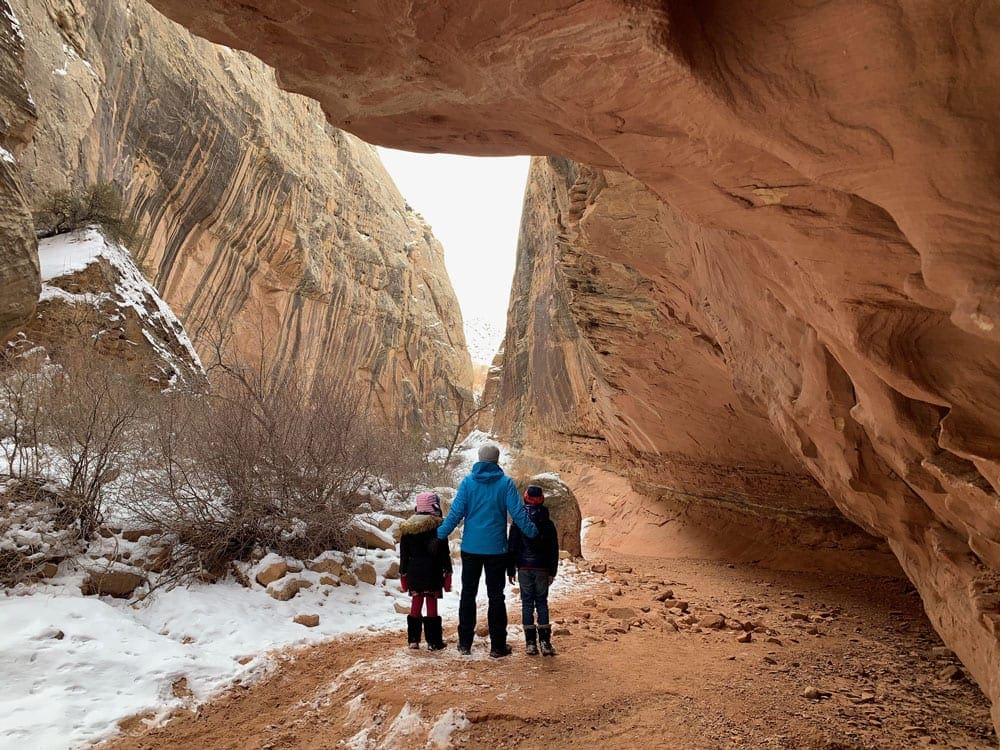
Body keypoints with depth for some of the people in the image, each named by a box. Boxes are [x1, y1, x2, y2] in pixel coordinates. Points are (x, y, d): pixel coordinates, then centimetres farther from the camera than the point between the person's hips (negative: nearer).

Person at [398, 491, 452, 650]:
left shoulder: (406, 526, 4)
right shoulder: (437, 525, -9)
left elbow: (404, 553, 9)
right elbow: (444, 552, -8)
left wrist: (403, 573, 16)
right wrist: (447, 572, 0)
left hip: (413, 572, 4)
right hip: (432, 573, -4)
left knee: (415, 605, 13)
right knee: (432, 605, 2)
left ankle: (413, 640, 17)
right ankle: (433, 642, 6)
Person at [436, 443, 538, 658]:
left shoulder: (468, 482, -3)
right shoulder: (506, 483, -6)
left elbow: (456, 512, -7)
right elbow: (518, 513, -8)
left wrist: (440, 534, 3)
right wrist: (533, 533, 4)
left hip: (470, 547, 1)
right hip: (496, 549, -1)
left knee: (468, 594, 12)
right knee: (496, 596, 7)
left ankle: (465, 643, 18)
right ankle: (498, 646, 10)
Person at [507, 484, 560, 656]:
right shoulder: (548, 523, 3)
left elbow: (511, 547, -1)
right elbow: (554, 550, 5)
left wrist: (510, 570, 6)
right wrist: (552, 572, 11)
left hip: (524, 568, -1)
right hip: (542, 568, 1)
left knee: (527, 603, 4)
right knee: (542, 602, 8)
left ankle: (530, 643, 4)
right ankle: (545, 641, 2)